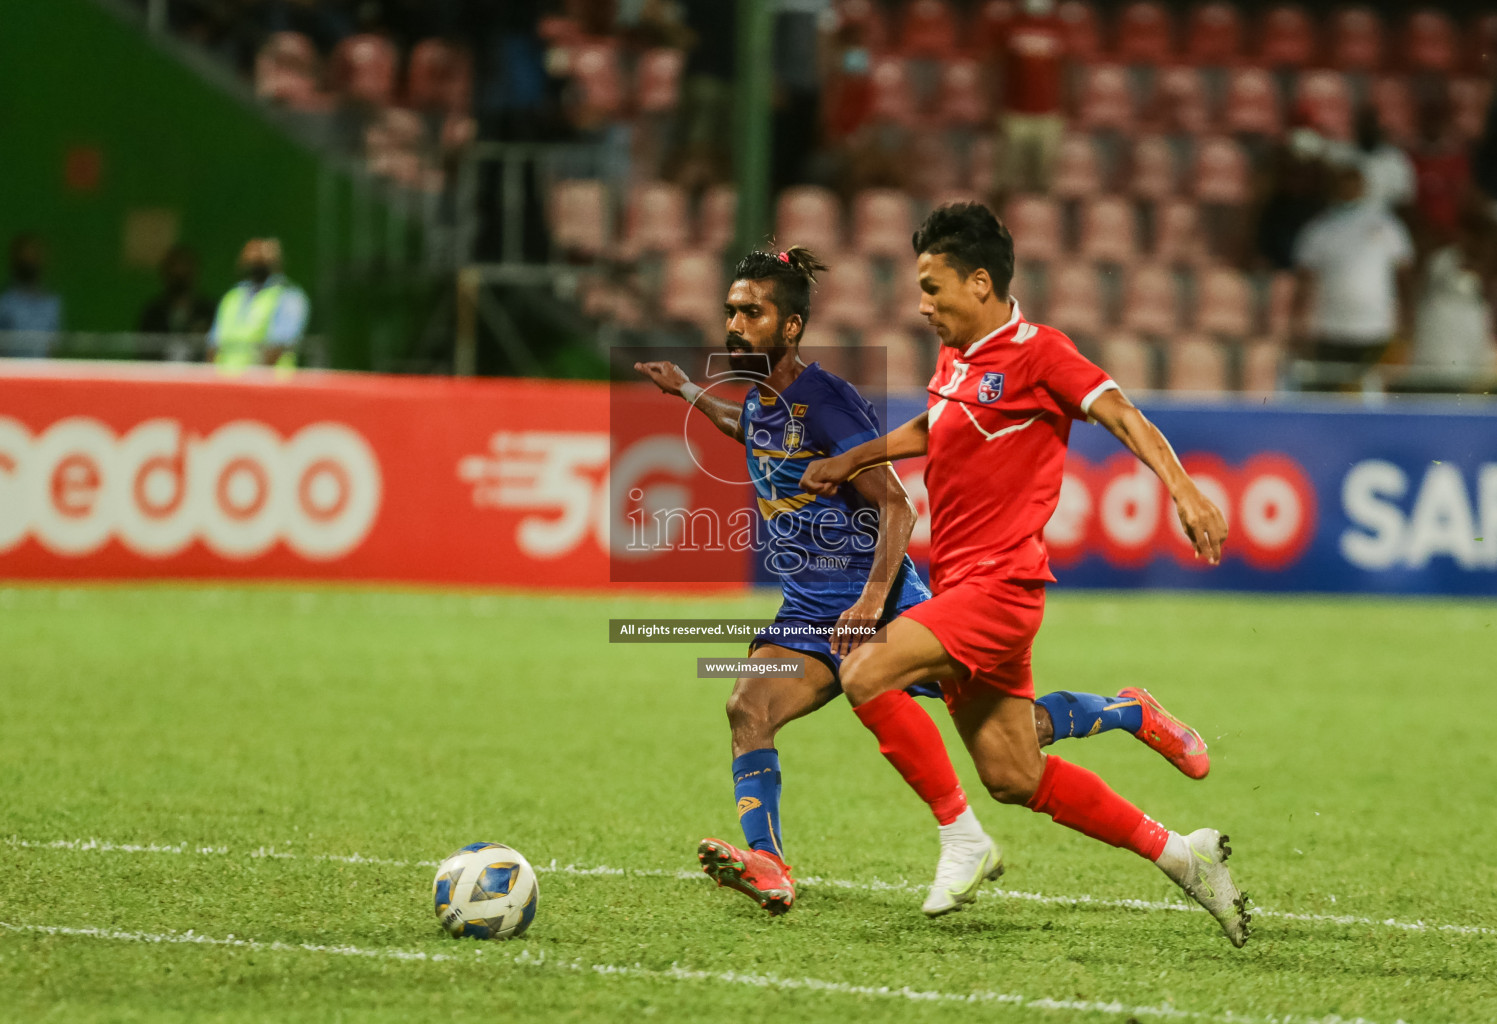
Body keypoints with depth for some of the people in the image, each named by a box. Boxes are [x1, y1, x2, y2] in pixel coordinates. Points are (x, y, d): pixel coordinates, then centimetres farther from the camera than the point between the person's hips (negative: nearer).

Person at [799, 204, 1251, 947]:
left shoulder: (1035, 353, -10)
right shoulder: (955, 357, 15)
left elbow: (1120, 414, -19)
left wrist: (1181, 489, -32)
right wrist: (852, 460, 29)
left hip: (1000, 583, -9)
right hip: (958, 583, 9)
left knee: (866, 675, -23)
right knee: (1014, 779, 7)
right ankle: (1174, 852, 16)